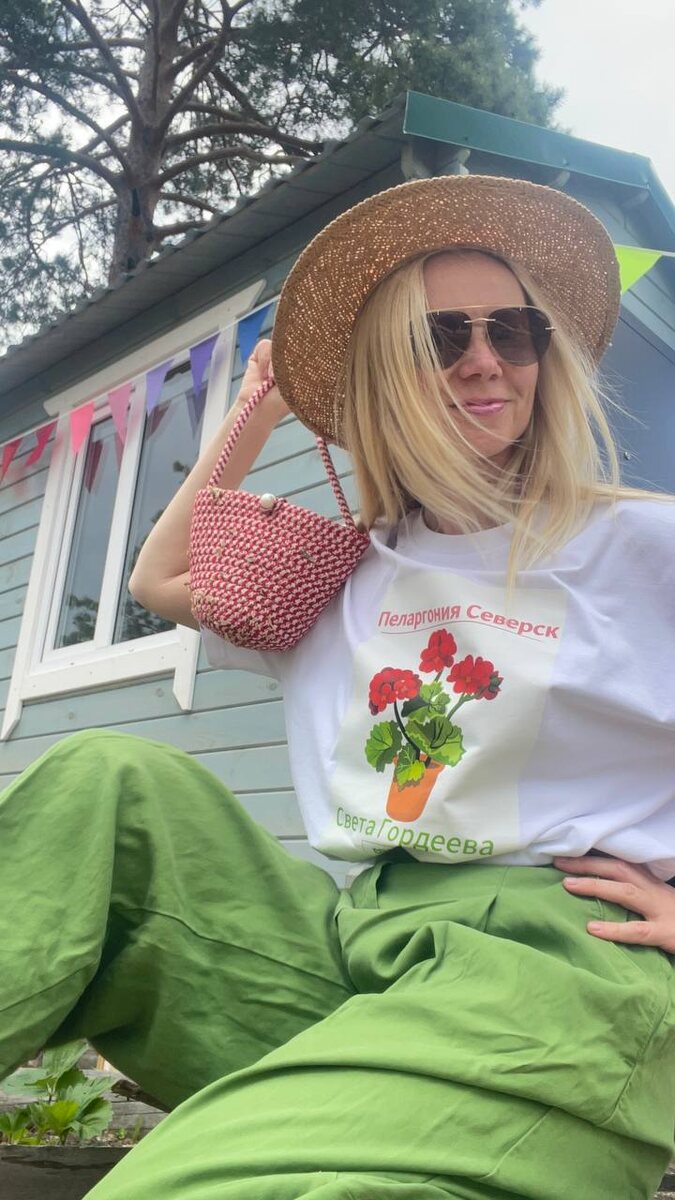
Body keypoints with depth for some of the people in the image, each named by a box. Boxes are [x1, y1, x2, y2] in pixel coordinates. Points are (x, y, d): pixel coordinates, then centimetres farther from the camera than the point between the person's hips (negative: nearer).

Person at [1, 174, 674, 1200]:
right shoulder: (345, 580, 18)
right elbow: (161, 578, 31)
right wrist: (258, 414, 26)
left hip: (560, 960, -5)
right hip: (353, 944, 6)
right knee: (113, 785, -11)